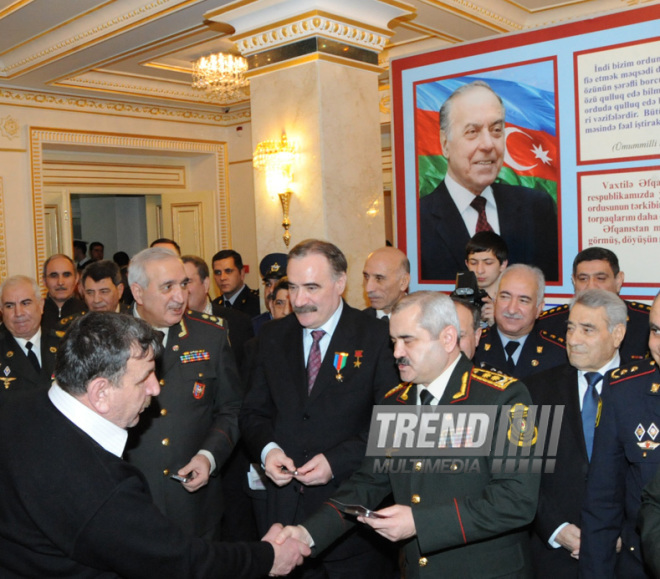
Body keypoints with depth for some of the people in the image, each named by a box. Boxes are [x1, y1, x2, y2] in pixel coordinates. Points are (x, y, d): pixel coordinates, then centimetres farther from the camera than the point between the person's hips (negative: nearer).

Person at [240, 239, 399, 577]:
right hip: (284, 507, 4)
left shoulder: (376, 338, -8)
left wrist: (337, 461, -18)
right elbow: (254, 411, 9)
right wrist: (267, 449, -11)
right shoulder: (272, 336, 6)